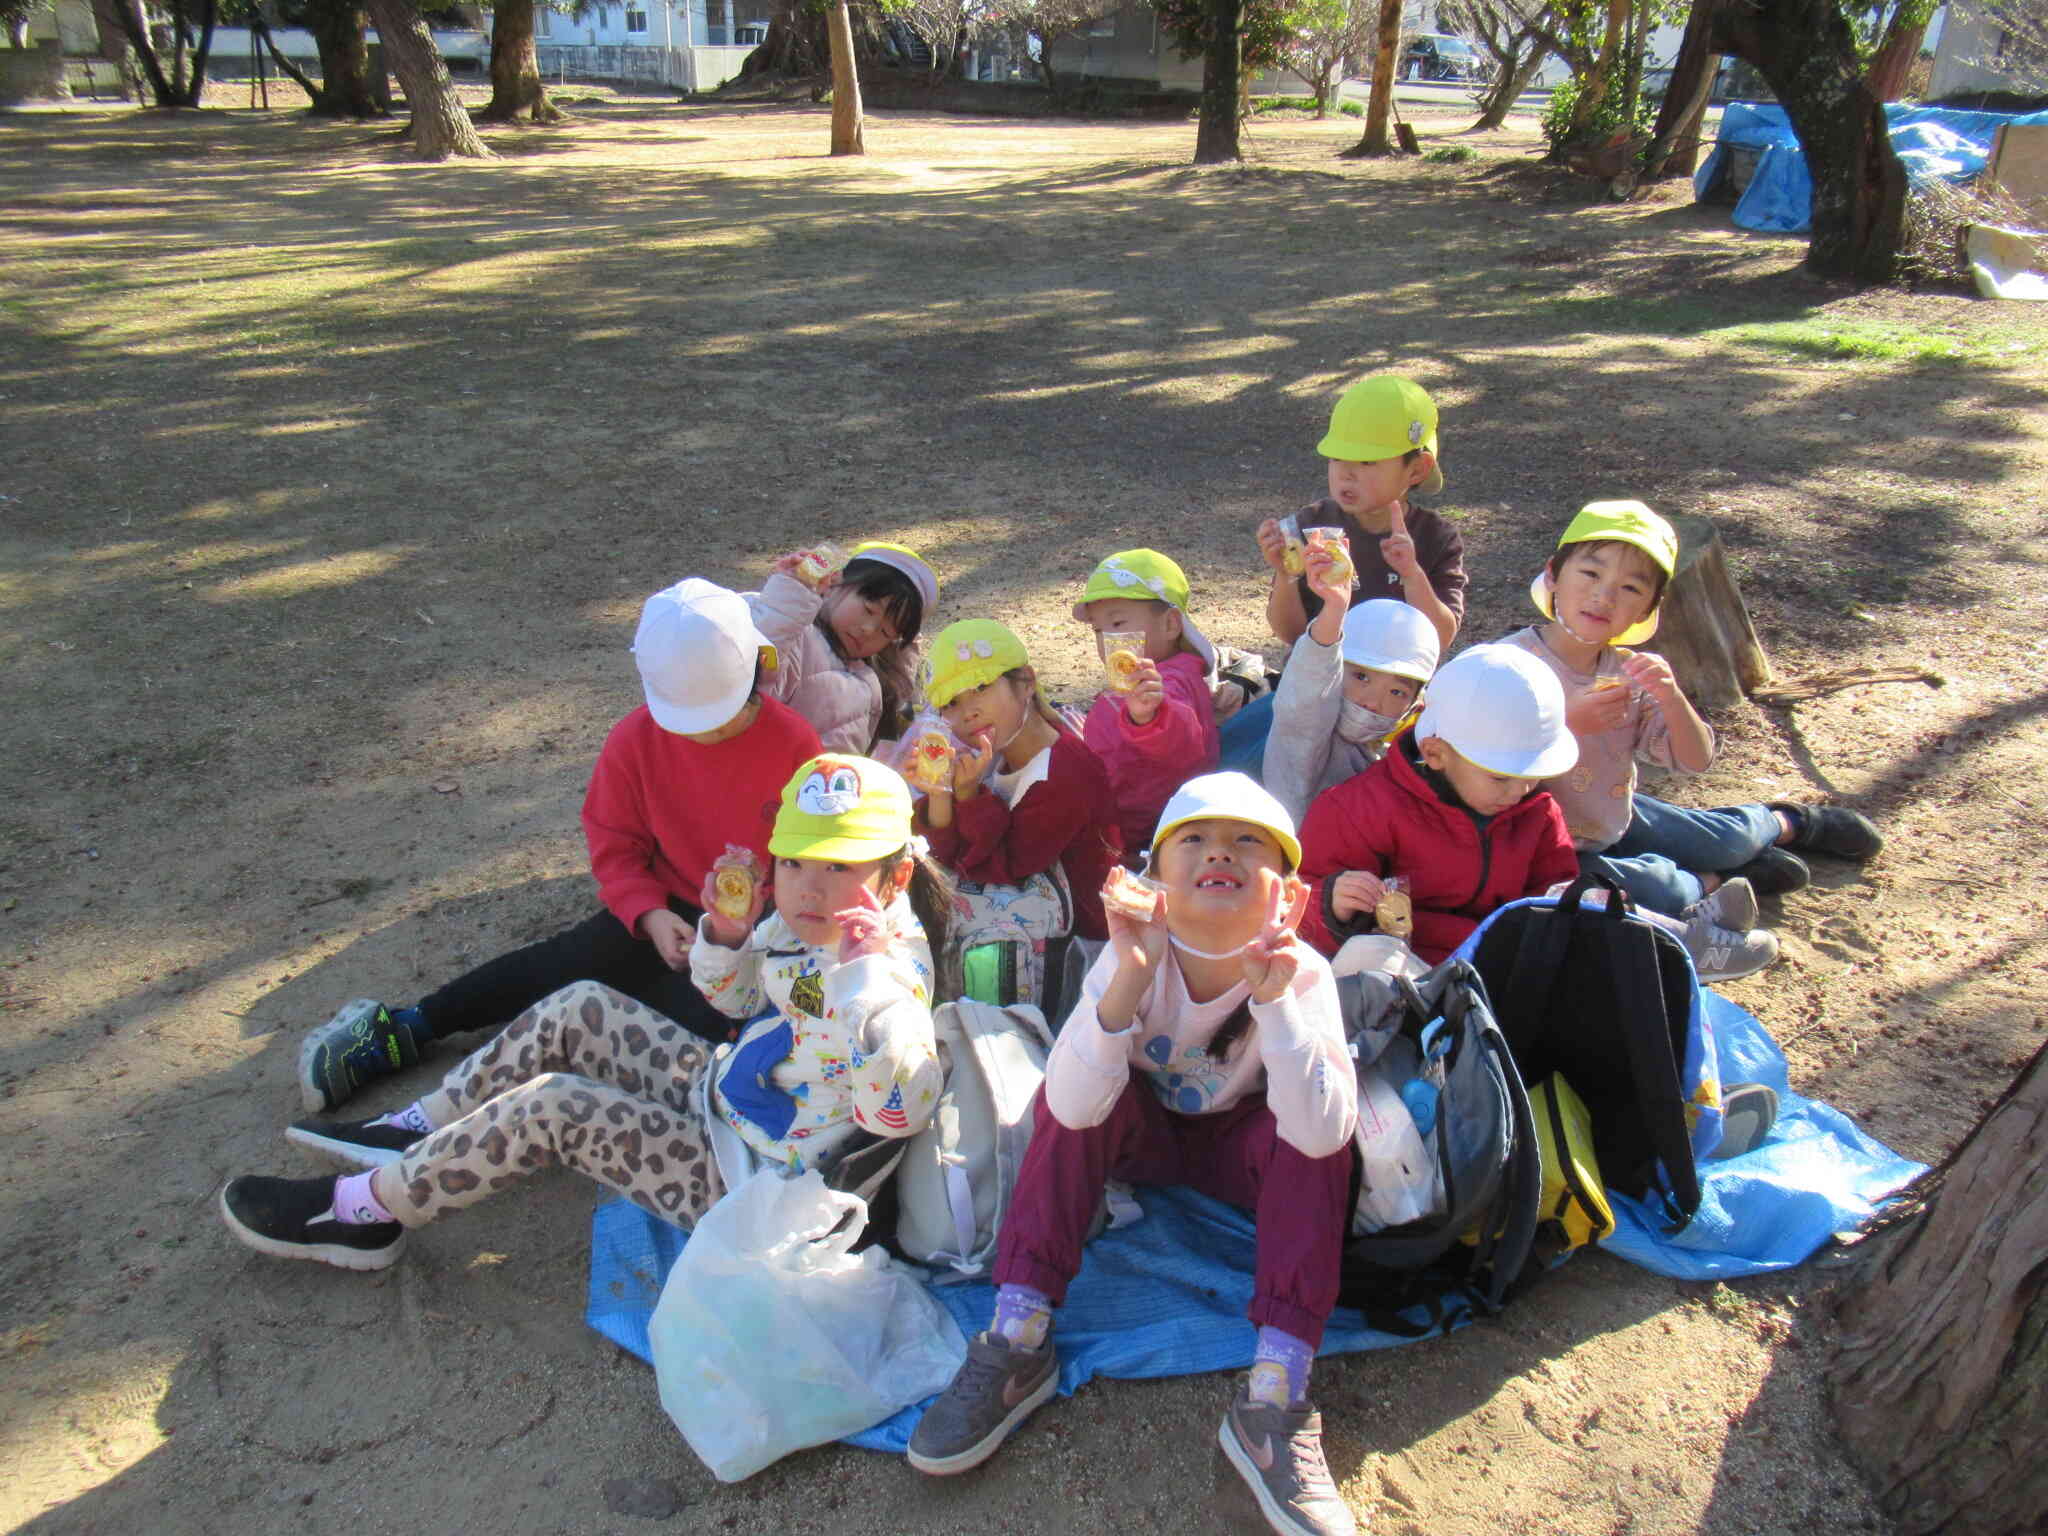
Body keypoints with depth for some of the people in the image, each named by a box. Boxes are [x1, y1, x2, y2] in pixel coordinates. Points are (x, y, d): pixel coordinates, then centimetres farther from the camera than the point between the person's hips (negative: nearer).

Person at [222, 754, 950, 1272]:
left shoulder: (889, 971, -30)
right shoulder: (799, 929, -4)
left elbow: (901, 1110, -46)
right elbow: (736, 998, 13)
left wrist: (869, 974, -57)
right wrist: (728, 936, -9)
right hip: (719, 1095, 9)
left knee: (548, 1107, -11)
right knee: (578, 1010, 9)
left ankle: (364, 1211, 10)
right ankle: (413, 1132, 24)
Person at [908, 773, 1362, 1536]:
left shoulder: (1302, 973, -25)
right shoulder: (1133, 957, -24)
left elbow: (1321, 1133, -39)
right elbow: (1071, 1108, -38)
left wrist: (1271, 999, -47)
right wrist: (1129, 981, -48)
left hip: (1240, 1151, 0)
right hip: (1143, 1136, 1)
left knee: (1311, 1132, -30)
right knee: (1072, 1092, -28)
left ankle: (1274, 1398, -25)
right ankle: (1017, 1340, -20)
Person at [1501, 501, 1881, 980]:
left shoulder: (1628, 671, -6)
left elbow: (1695, 761, -6)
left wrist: (1671, 697, -24)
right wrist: (1566, 722, -41)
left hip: (1617, 816, 7)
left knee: (1727, 839, 19)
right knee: (1655, 886, -30)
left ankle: (1787, 824, 54)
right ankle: (1709, 884, 3)